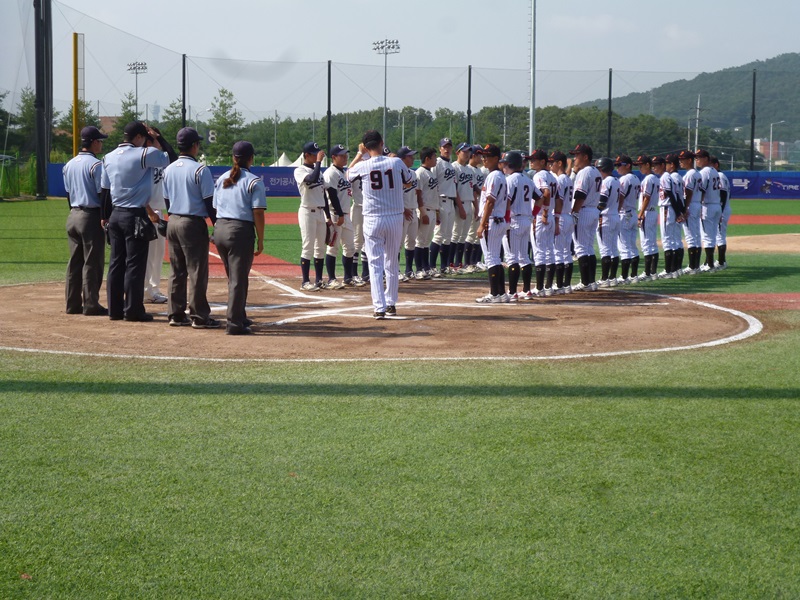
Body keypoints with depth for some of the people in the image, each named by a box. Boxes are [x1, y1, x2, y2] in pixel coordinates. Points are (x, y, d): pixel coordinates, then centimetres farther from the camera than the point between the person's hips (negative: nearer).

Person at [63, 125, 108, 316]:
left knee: (75, 261, 11)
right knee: (92, 262, -3)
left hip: (73, 215, 7)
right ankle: (91, 305, -2)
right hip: (91, 216, -7)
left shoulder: (69, 165, 10)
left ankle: (73, 304, 13)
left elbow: (68, 193, 15)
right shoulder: (95, 164, -12)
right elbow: (102, 193, -14)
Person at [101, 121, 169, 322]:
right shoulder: (144, 155, -12)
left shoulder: (109, 158, 8)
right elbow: (169, 159, 0)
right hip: (135, 216, -6)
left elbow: (105, 191, 11)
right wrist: (156, 139, 6)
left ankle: (115, 309, 13)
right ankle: (133, 310, 1)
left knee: (116, 263, 10)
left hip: (115, 215, 7)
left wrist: (106, 218, 17)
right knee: (135, 263, -1)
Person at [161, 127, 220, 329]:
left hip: (172, 222, 7)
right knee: (197, 272, -2)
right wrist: (216, 224, -6)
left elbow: (166, 200, 14)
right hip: (193, 223, -7)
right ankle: (199, 317, 0)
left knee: (176, 271, 12)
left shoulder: (168, 169, 8)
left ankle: (176, 314, 14)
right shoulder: (200, 169, -13)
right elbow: (209, 201, -13)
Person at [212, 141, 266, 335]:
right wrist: (260, 240, -5)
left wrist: (222, 228, 18)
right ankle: (234, 324, -4)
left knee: (234, 277, 19)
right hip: (241, 231, -6)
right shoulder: (254, 181, -6)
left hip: (219, 229, 6)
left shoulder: (222, 179, 13)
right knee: (238, 279, -2)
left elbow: (215, 208, 13)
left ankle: (240, 317, 30)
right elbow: (258, 213, -11)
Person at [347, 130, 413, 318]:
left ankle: (380, 307, -10)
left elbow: (348, 174, 18)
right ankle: (391, 303, 23)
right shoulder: (396, 163, -5)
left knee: (375, 264, 0)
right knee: (392, 263, 15)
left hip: (373, 220, -2)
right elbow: (408, 182, 16)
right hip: (396, 218, 2)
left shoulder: (362, 166, -6)